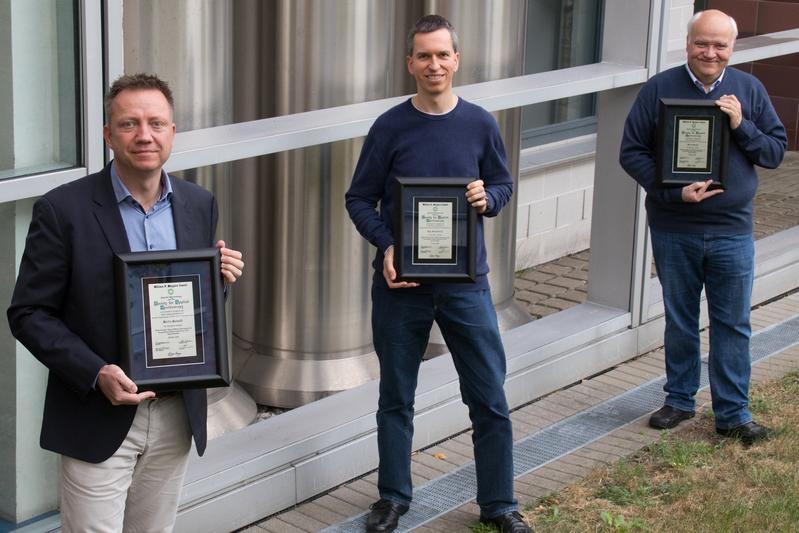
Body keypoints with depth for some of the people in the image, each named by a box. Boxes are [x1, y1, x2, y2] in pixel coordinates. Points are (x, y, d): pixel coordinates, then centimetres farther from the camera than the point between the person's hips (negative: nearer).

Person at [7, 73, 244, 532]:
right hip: (98, 421, -4)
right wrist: (96, 374, -20)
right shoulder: (63, 210, -10)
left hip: (176, 417, 5)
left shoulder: (200, 205, 5)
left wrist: (219, 278, -7)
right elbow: (28, 313, -8)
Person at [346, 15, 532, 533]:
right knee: (396, 397, 12)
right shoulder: (390, 127, -5)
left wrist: (487, 198, -13)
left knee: (490, 397, 3)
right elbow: (360, 200, 0)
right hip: (401, 282, 0)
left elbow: (504, 185, 10)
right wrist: (386, 245, -16)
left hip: (465, 282, 1)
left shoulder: (480, 125, -1)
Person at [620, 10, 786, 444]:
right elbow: (632, 152, -5)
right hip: (673, 232, 0)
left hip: (731, 232, 1)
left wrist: (741, 126, -16)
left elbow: (776, 151, 3)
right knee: (679, 321, 13)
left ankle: (733, 413, 13)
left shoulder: (749, 90, 1)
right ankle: (679, 400, 28)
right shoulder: (660, 89, -4)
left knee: (733, 324, 4)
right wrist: (674, 192, -17)